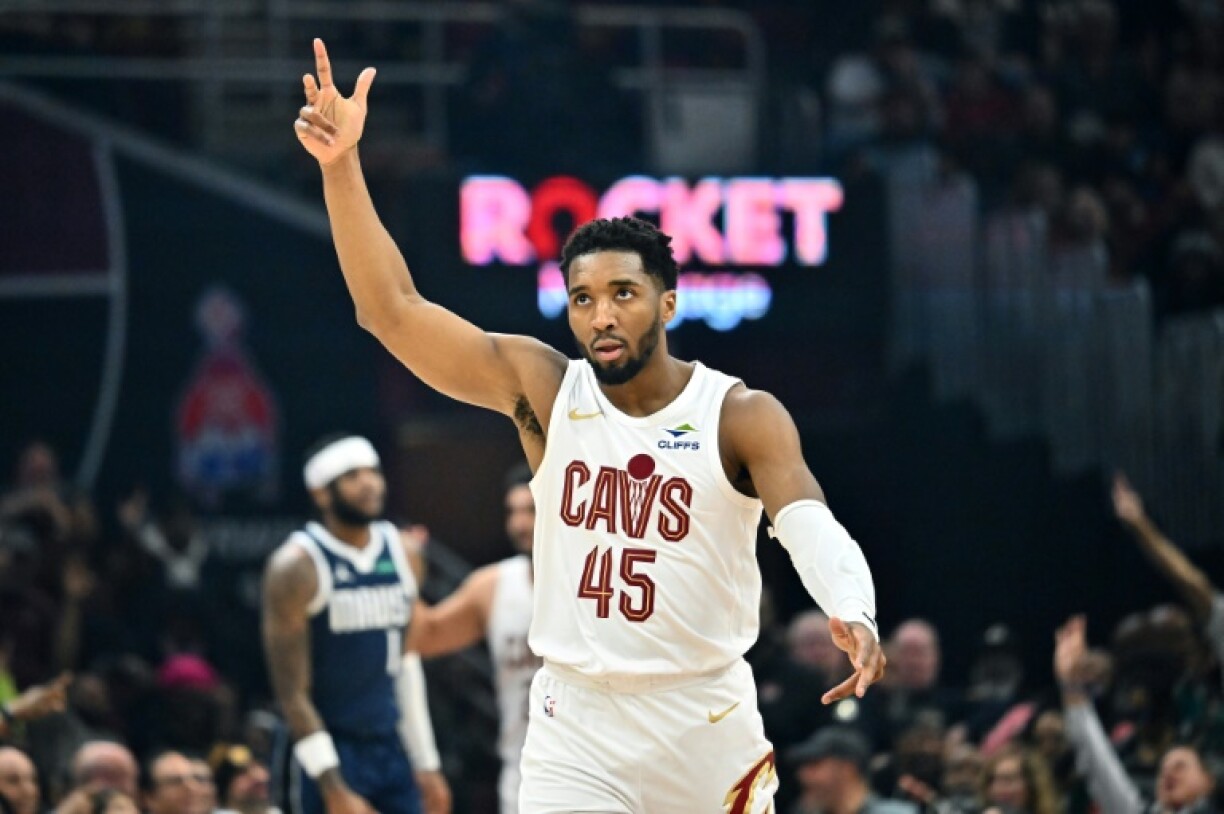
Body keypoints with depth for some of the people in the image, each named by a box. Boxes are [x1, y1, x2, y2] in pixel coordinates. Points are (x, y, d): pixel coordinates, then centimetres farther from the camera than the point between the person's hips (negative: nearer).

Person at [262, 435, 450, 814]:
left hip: (390, 750, 6)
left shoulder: (397, 549, 8)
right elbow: (292, 693, -14)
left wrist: (426, 763, 14)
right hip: (332, 753, -6)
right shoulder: (298, 566, -11)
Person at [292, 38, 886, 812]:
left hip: (707, 724, -1)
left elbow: (809, 521, -24)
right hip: (576, 726, 1)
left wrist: (852, 610, -46)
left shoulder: (743, 416, -8)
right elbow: (392, 310, -6)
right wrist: (342, 165, -18)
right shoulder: (543, 387, -1)